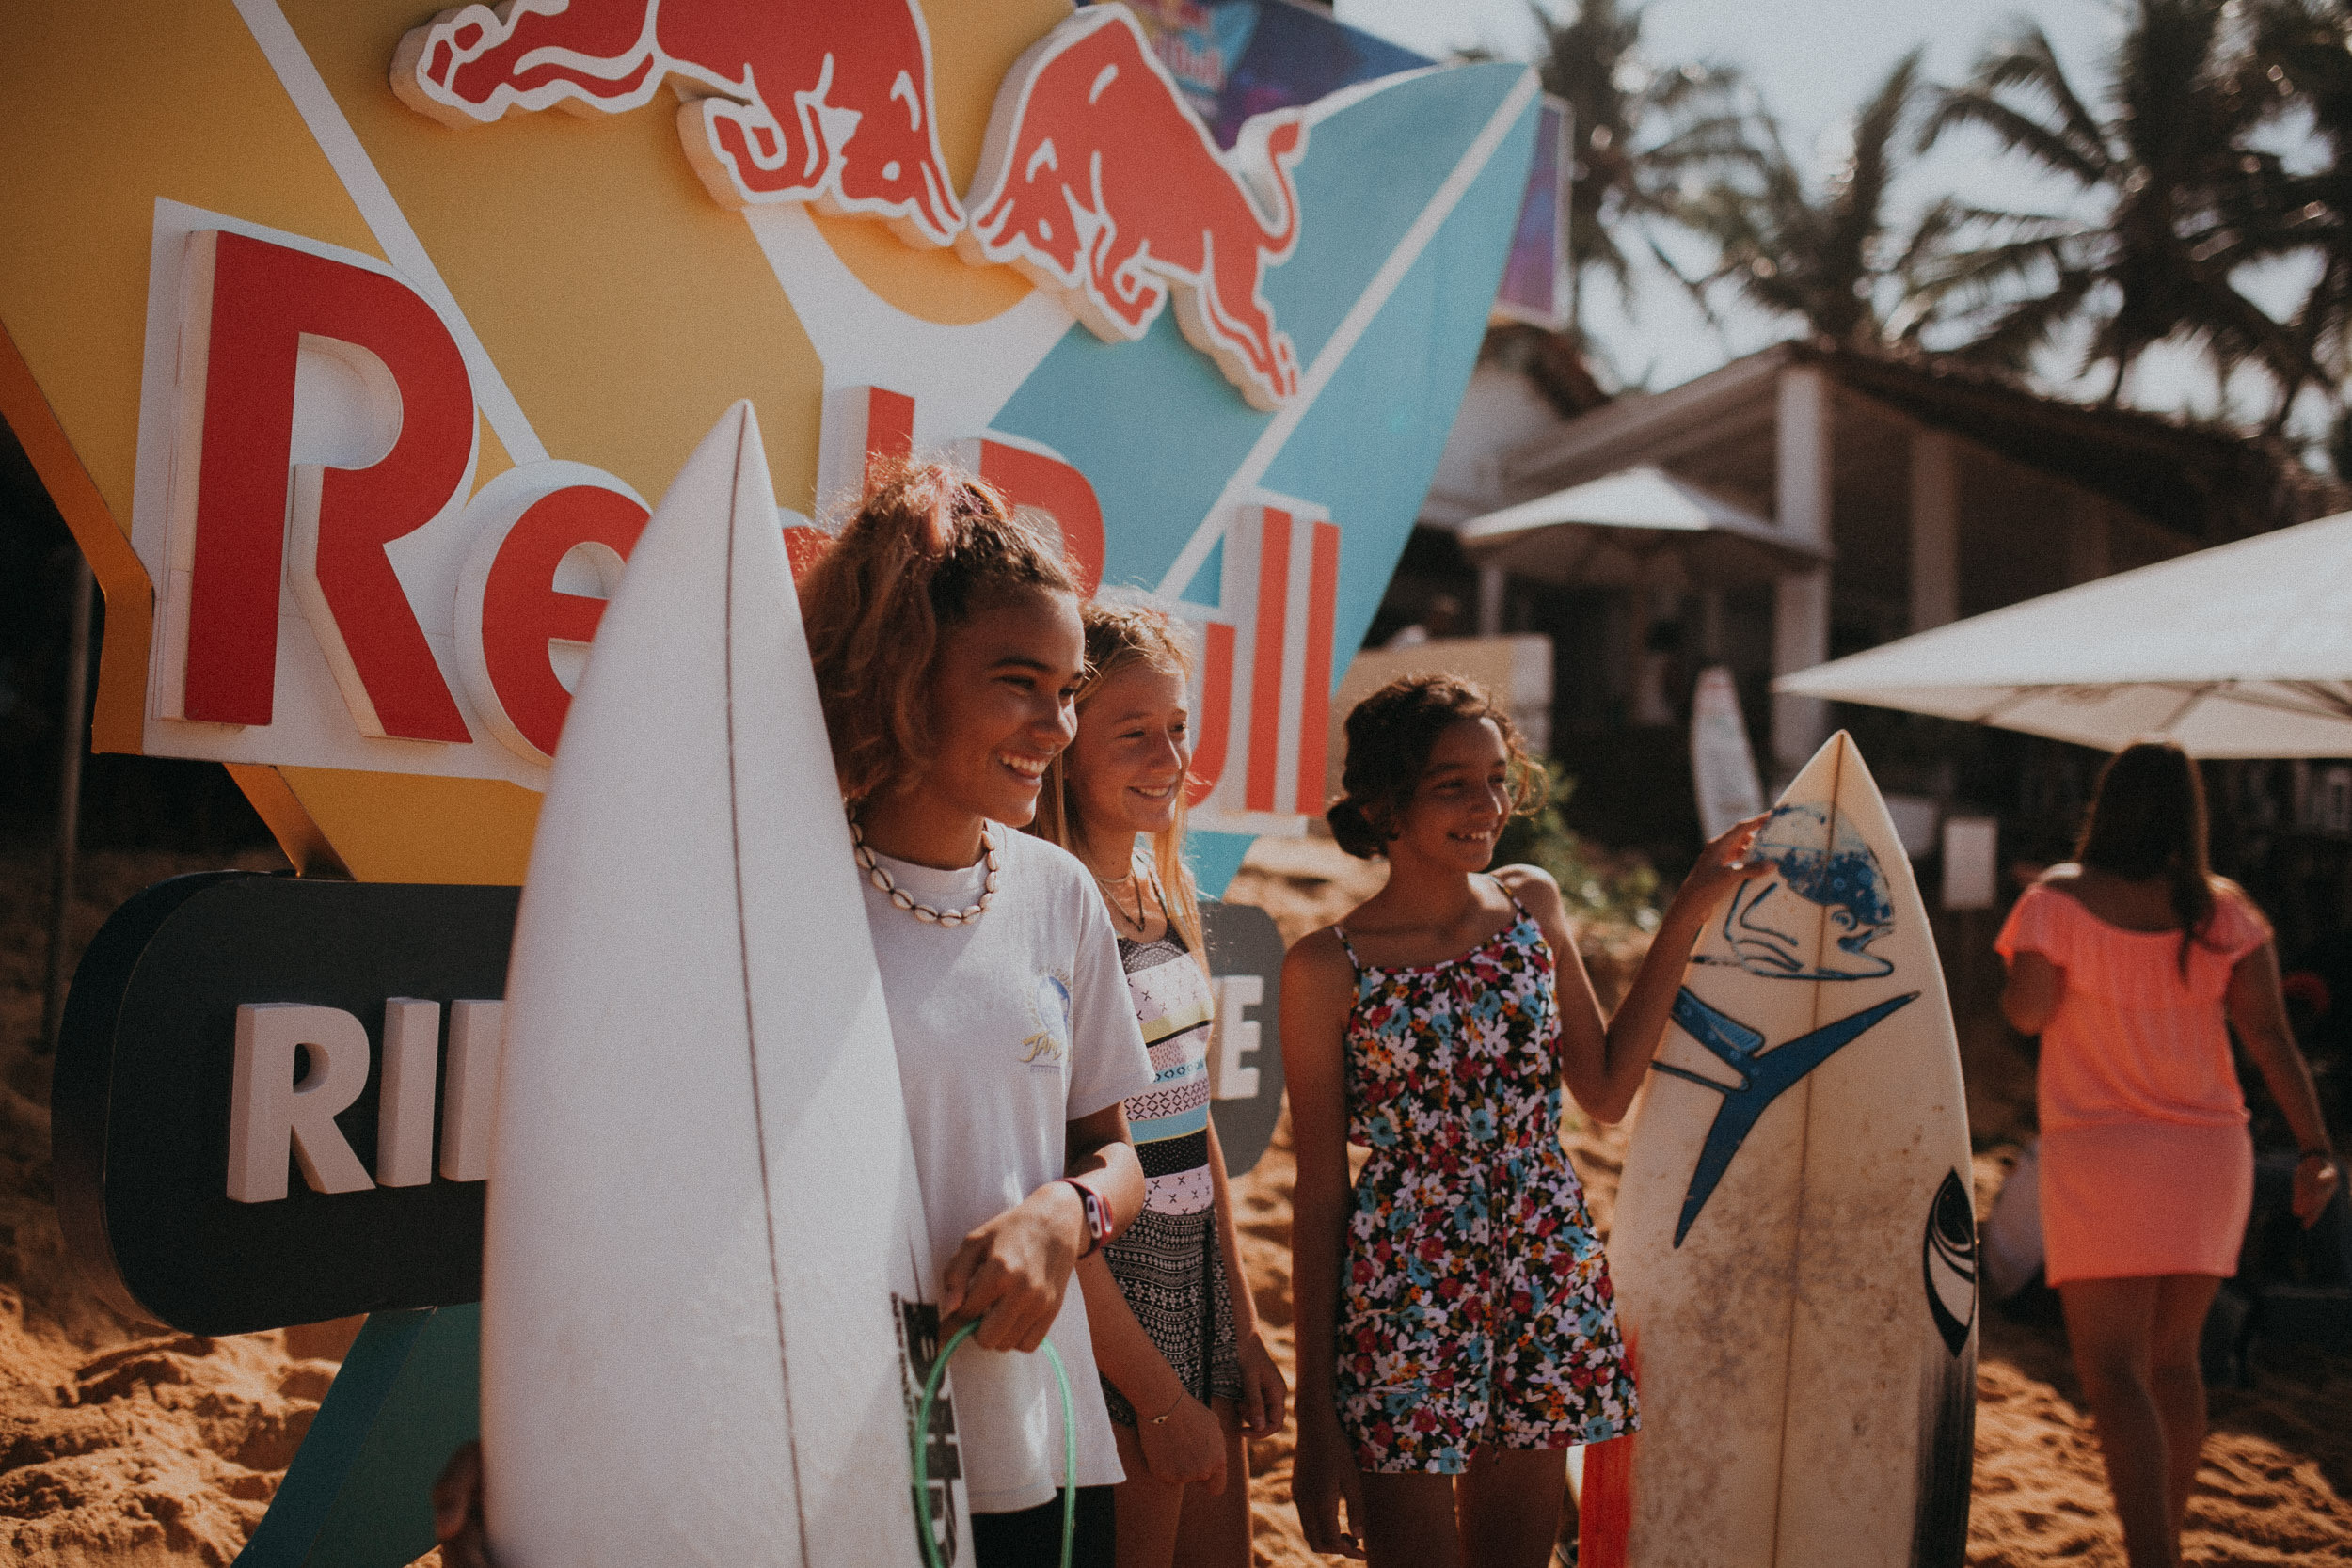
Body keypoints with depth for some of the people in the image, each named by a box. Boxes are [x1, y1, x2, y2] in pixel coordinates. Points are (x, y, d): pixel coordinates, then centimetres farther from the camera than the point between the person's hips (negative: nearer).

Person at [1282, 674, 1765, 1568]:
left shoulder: (1532, 906, 3)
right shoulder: (1329, 967, -11)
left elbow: (1606, 1091, 8)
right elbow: (1318, 1193, -7)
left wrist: (1687, 915, 6)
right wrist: (1315, 1418, -6)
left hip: (1550, 1285, 5)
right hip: (1401, 1305, -4)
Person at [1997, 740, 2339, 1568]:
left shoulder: (2061, 898, -11)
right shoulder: (2223, 909, 0)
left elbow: (2026, 1011, -11)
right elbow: (2271, 1034, -6)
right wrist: (2316, 1147, -7)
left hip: (2102, 1156, -5)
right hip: (2208, 1153, 5)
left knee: (2113, 1372, -4)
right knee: (2172, 1359, 20)